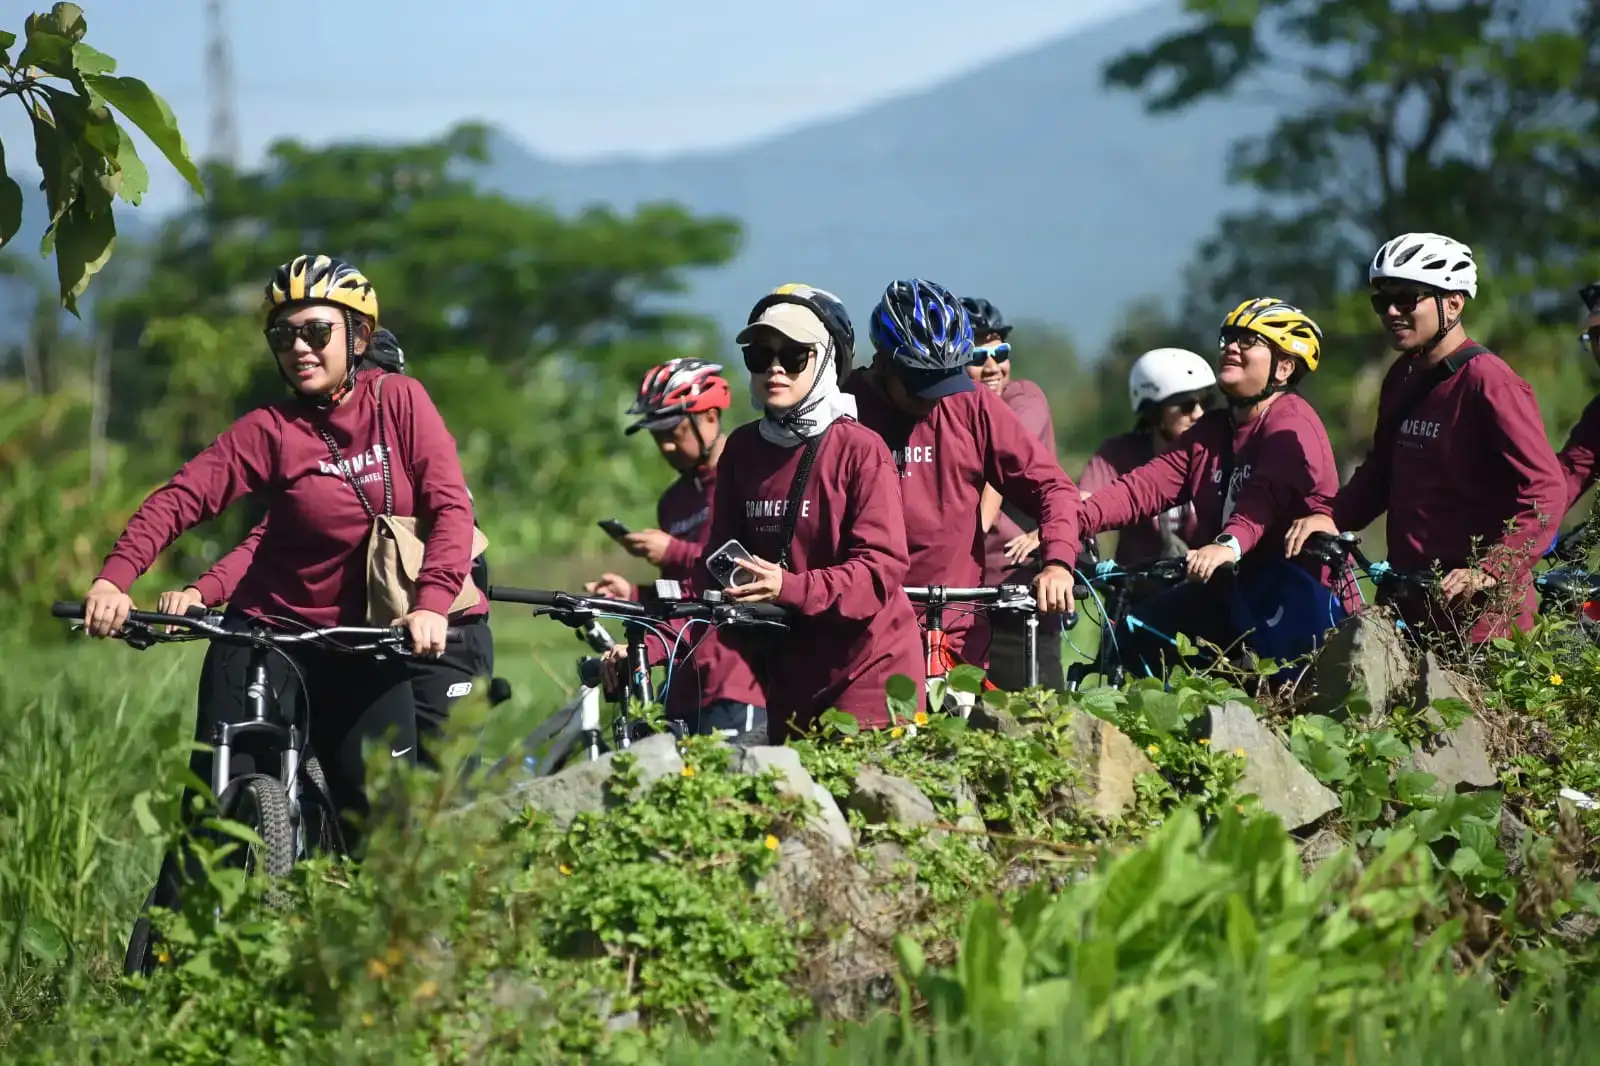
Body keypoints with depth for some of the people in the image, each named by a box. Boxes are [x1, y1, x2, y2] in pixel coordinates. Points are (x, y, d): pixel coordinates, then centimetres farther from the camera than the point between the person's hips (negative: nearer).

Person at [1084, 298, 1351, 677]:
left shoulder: (1291, 426, -12)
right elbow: (1147, 485, 0)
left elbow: (1266, 497, -32)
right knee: (1138, 629, -4)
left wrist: (1229, 545, -52)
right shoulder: (1211, 432, 13)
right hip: (1234, 589, 8)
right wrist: (1074, 519, -16)